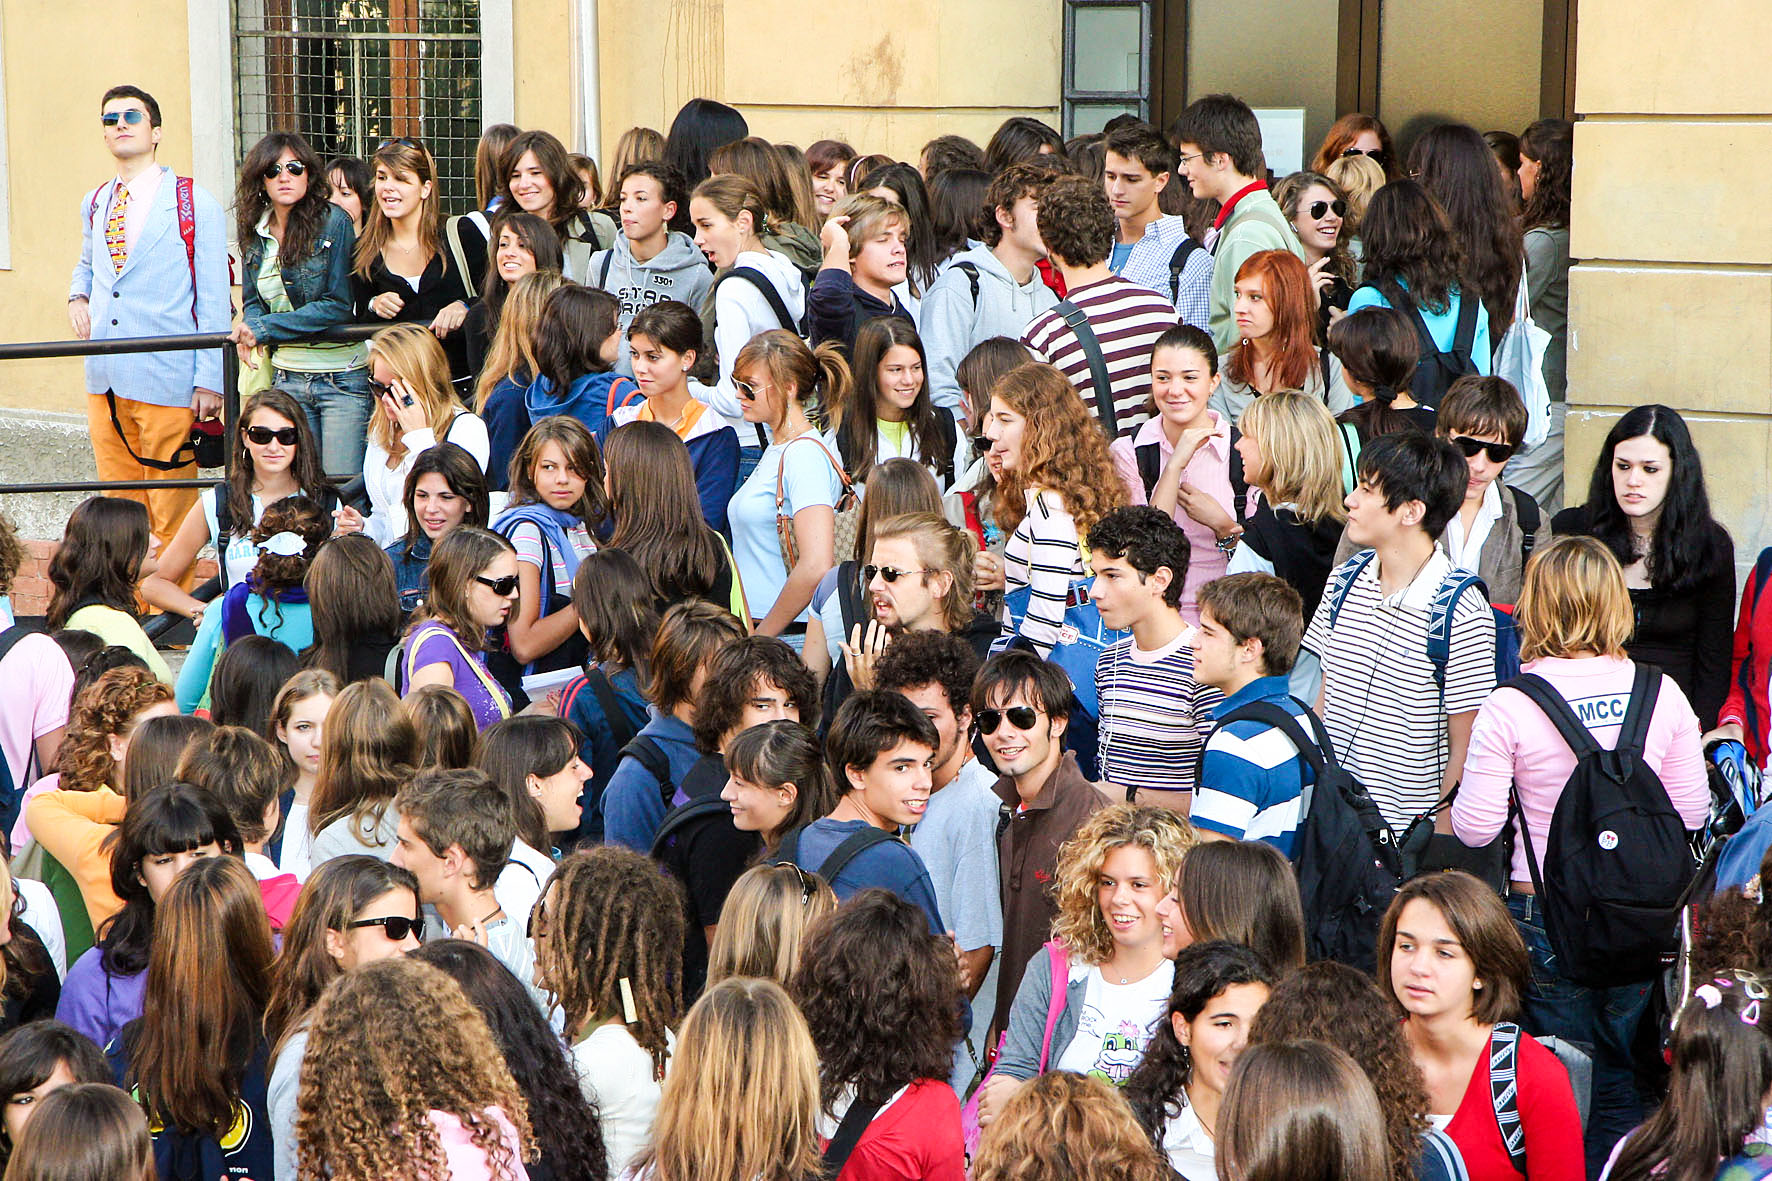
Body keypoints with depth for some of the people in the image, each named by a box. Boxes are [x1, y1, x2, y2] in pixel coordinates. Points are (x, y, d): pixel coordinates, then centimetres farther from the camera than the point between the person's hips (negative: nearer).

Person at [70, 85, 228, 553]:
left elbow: (214, 300, -4)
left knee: (172, 514, -1)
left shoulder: (195, 204, -2)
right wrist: (78, 298, 10)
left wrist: (209, 381, -11)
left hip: (166, 384, -5)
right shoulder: (95, 204, 14)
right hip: (104, 382, 5)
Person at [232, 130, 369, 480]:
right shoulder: (253, 233, 7)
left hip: (341, 378, -5)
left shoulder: (333, 222, -10)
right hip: (287, 378, 5)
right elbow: (252, 302, 13)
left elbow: (340, 305, -13)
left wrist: (264, 328, -16)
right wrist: (250, 332, -12)